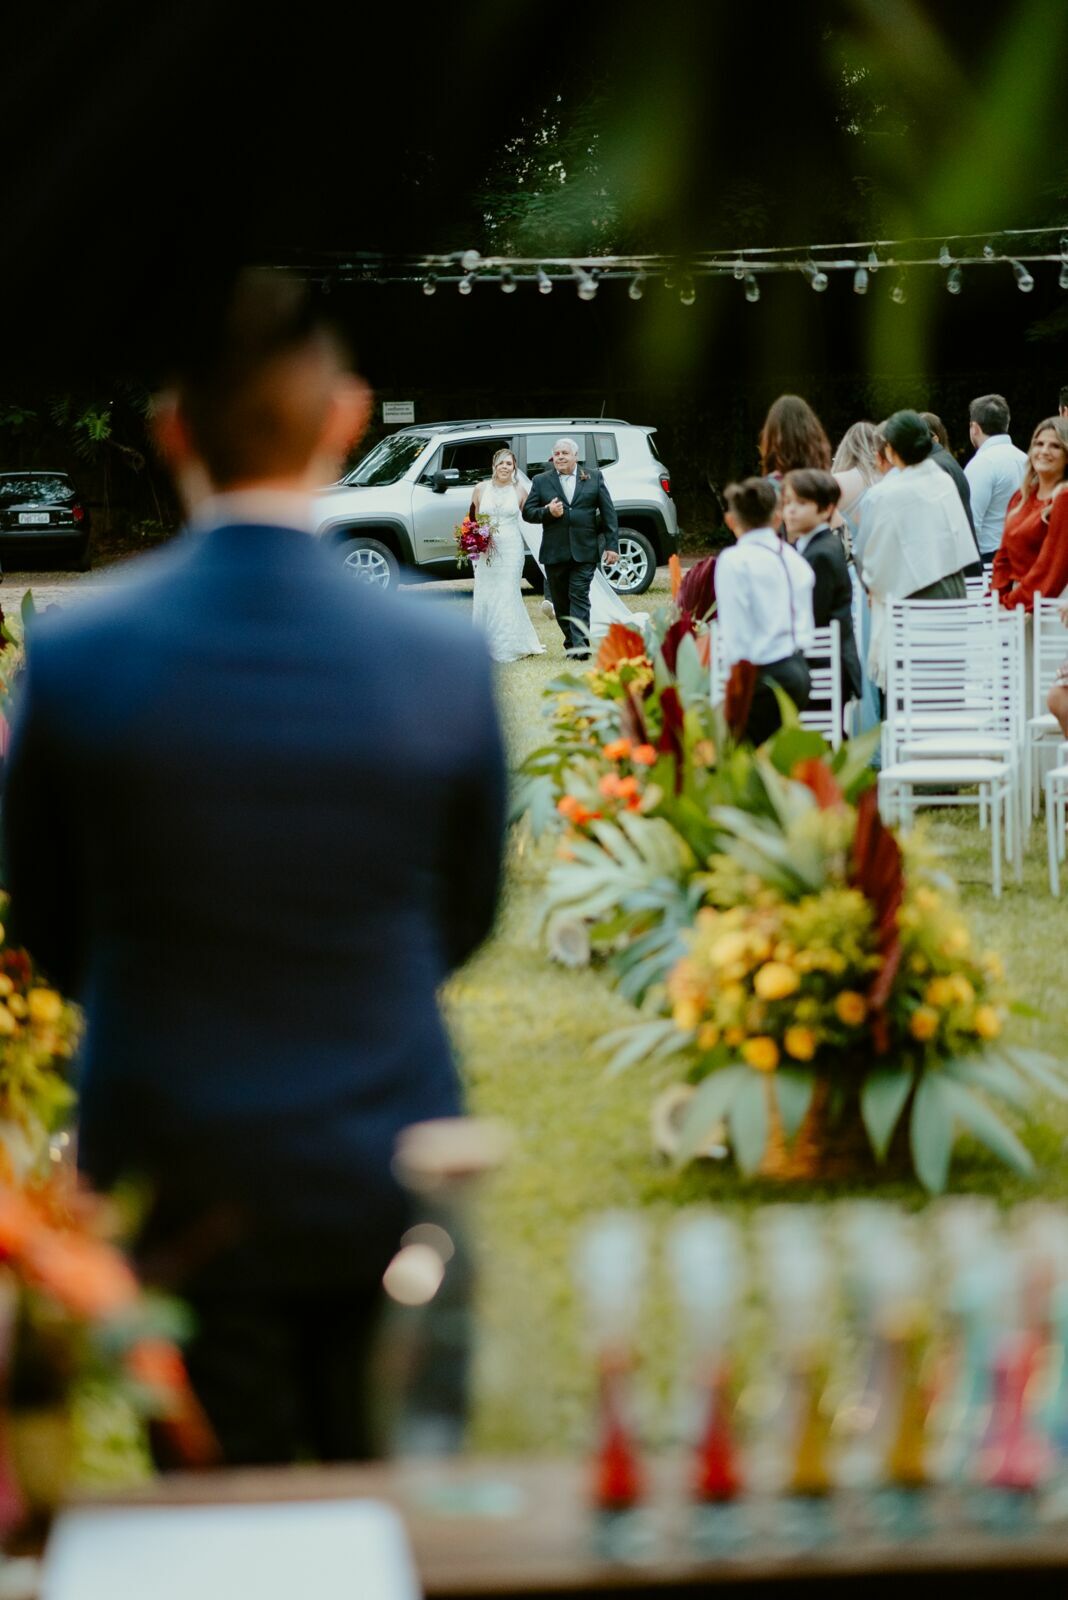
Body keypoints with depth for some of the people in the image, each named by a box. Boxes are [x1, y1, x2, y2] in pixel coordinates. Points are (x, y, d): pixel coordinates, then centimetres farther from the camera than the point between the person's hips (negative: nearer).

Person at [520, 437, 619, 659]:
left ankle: (580, 645, -16)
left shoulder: (594, 477, 7)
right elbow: (527, 513, 6)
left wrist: (612, 545, -2)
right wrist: (547, 512, -14)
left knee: (579, 597, -11)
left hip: (584, 551, -2)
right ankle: (572, 642, 20)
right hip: (554, 553, 2)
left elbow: (608, 512, 5)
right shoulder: (541, 481, 8)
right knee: (561, 601, 7)